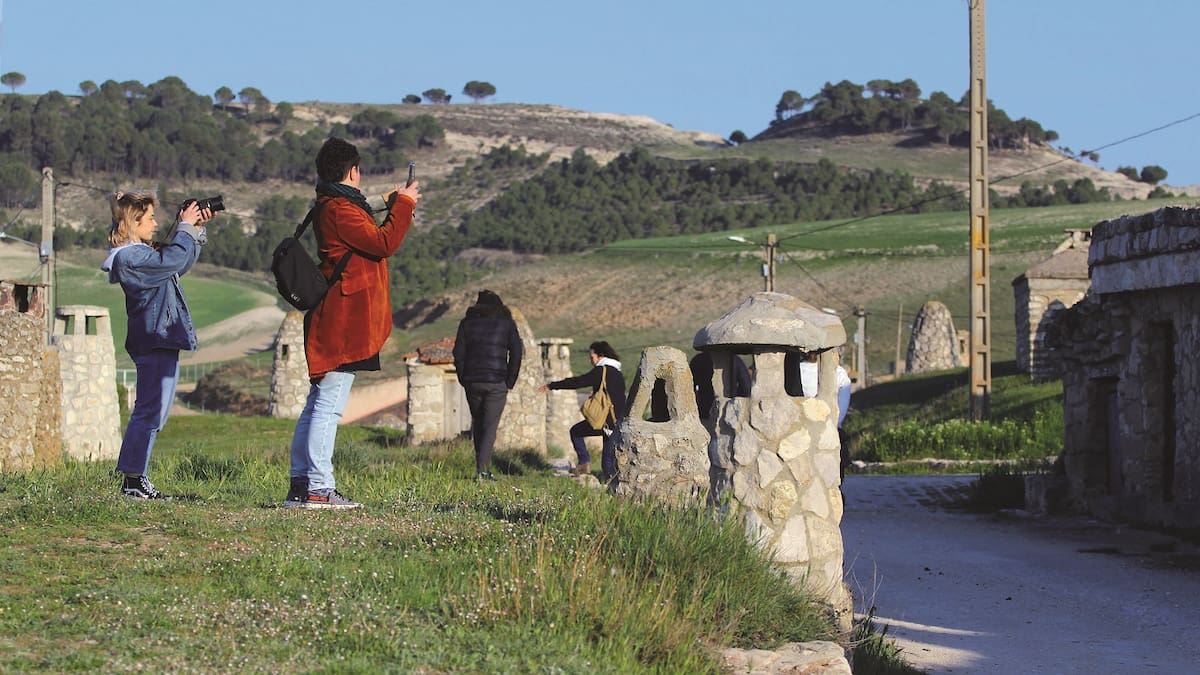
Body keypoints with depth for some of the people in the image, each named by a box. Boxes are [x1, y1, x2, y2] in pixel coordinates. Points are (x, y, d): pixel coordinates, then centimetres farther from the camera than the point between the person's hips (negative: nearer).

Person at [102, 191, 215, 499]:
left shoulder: (140, 253, 18)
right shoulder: (129, 256, -15)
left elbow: (180, 266, 26)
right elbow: (174, 260, -24)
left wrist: (196, 229, 17)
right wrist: (186, 226, -10)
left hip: (159, 342, 11)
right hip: (155, 342, -11)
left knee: (152, 413, 13)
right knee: (150, 411, -10)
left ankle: (135, 479, 16)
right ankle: (133, 480, -8)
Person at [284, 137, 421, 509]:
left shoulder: (329, 207, 19)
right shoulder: (339, 208, -13)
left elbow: (372, 242, 25)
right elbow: (384, 244, -17)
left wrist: (397, 207, 27)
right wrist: (403, 204, -6)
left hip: (332, 321, 11)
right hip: (344, 322, -11)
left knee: (318, 403, 13)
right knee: (329, 405, -11)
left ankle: (300, 485, 15)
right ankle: (318, 488, -13)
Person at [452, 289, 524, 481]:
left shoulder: (467, 322, 7)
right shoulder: (507, 323, 4)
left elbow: (458, 352, 2)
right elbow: (517, 352, -2)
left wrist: (463, 379, 9)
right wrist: (510, 382, 3)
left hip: (472, 381, 2)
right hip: (497, 383, -2)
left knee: (478, 424, 17)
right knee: (490, 427, -1)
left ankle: (482, 468, 19)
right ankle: (482, 469, -15)